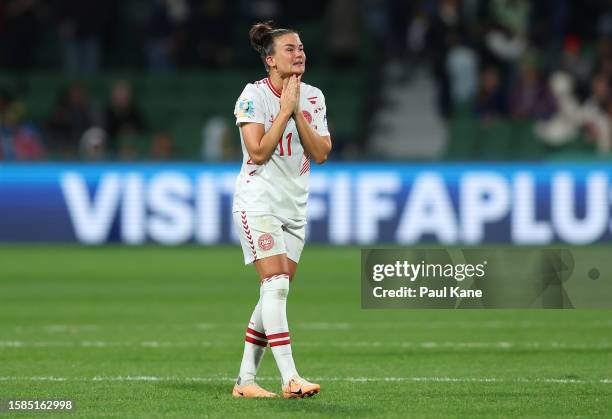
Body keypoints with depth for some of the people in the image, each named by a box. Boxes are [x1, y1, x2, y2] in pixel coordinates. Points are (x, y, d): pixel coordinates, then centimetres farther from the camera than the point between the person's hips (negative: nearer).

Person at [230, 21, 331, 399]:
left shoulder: (313, 97, 6)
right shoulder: (254, 95, -10)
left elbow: (321, 154, -1)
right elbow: (258, 152, -18)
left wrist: (297, 113, -11)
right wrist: (285, 109, -17)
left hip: (295, 208, 6)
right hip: (258, 202, -6)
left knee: (275, 293, 5)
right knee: (276, 283, -18)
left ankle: (246, 379, 12)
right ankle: (290, 378, -24)